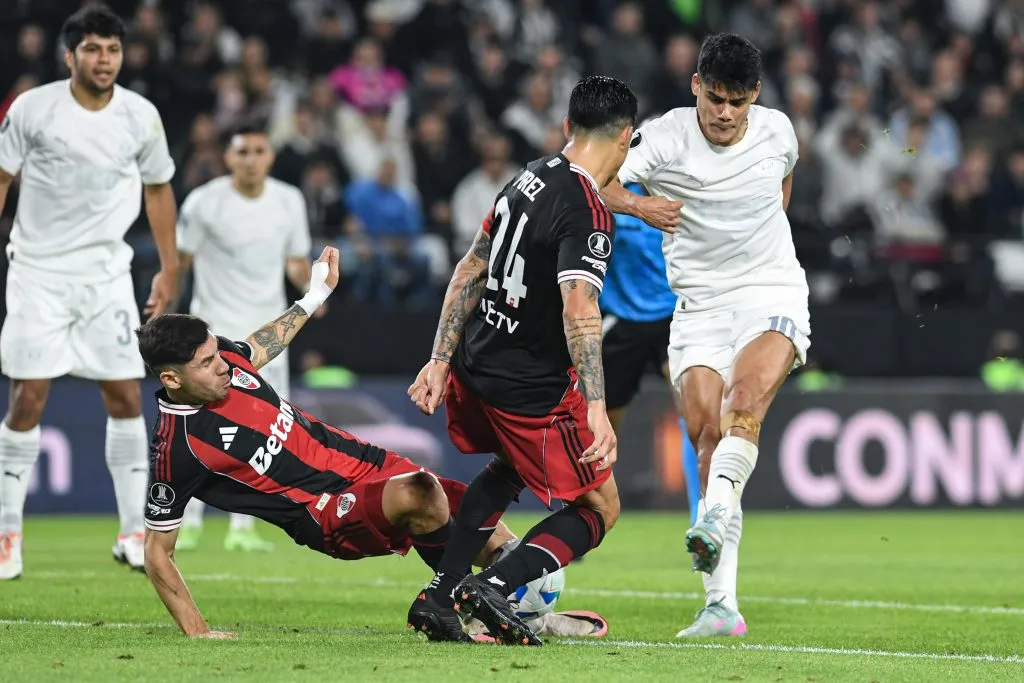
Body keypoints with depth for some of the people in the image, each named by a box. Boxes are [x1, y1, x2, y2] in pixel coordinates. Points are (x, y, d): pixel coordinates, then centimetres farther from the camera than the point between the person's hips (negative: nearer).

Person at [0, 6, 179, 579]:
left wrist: (169, 269, 11)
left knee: (126, 397, -1)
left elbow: (158, 188, 12)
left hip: (107, 274, 2)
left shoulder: (141, 116, -1)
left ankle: (134, 531, 7)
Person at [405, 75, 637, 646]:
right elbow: (578, 309, -31)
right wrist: (597, 410, -36)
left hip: (474, 365, 8)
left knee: (509, 469, 34)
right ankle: (494, 586, -12)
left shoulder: (531, 177, 7)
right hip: (531, 386, -8)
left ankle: (440, 596, 25)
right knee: (600, 508, 7)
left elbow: (471, 270, 12)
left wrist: (441, 360, 16)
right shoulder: (589, 213, -19)